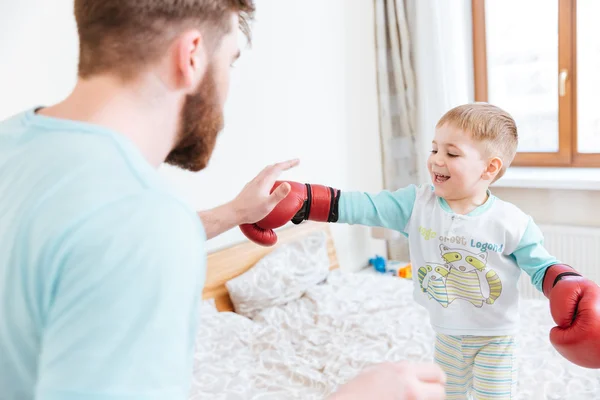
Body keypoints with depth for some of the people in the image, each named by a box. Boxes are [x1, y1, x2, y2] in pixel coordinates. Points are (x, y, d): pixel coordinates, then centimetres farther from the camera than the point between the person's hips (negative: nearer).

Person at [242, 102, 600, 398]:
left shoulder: (512, 223, -20)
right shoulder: (417, 204, -16)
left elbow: (541, 265, -10)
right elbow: (364, 207, -22)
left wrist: (570, 288, -31)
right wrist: (300, 202, -30)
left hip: (496, 339, -2)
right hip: (447, 335, 3)